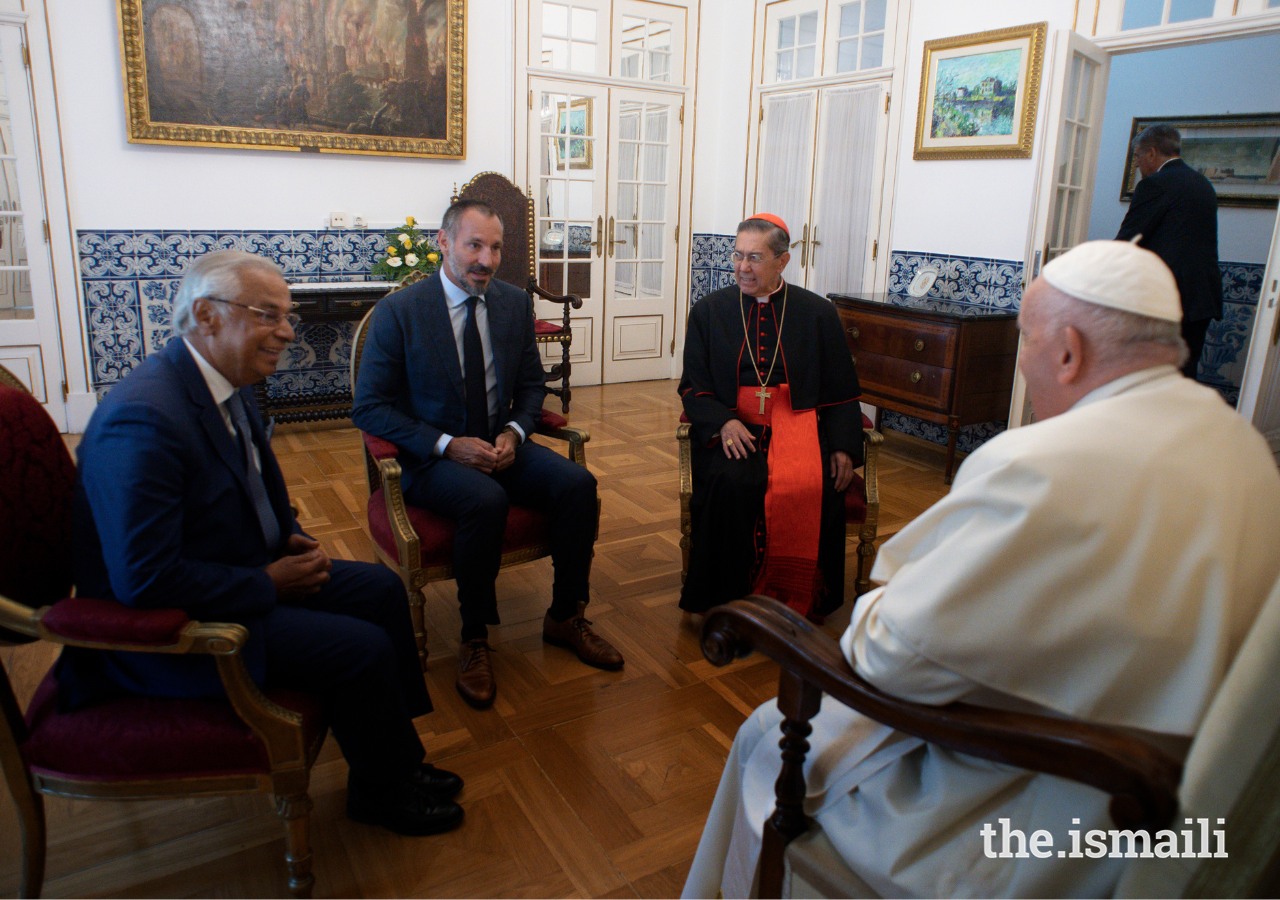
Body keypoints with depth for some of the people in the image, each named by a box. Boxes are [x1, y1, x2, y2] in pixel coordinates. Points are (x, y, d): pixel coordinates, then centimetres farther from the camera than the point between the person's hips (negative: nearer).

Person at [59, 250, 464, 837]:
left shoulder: (224, 381, 2)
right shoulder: (144, 418, -29)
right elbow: (145, 579, -32)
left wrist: (289, 538, 1)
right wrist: (269, 584, -21)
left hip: (245, 571, 10)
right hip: (167, 630, -10)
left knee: (381, 590, 7)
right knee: (363, 649, -18)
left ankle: (398, 760, 20)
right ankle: (381, 792, 11)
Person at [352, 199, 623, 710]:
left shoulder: (516, 304, 5)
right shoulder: (398, 313, -9)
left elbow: (531, 386, 14)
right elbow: (369, 407, -9)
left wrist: (513, 433, -8)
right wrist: (448, 445, -20)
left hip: (500, 446, 5)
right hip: (430, 458, -4)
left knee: (578, 483, -20)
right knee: (486, 500, -35)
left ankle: (564, 618, -1)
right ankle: (474, 638, -14)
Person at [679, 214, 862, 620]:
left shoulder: (818, 313, 10)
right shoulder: (709, 311, 11)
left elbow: (841, 392, 11)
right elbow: (693, 387, 8)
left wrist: (843, 446, -6)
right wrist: (723, 422, -13)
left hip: (799, 426, 0)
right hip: (732, 429, 0)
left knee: (816, 485, -30)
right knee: (733, 481, -32)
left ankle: (801, 601, -10)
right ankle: (727, 600, -15)